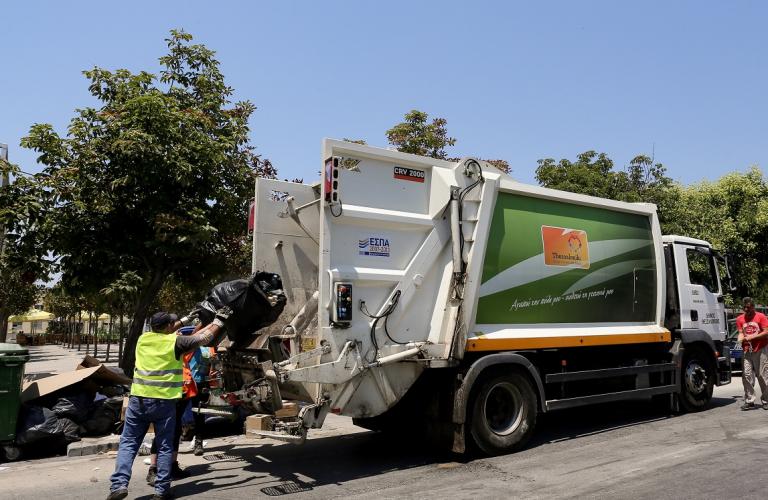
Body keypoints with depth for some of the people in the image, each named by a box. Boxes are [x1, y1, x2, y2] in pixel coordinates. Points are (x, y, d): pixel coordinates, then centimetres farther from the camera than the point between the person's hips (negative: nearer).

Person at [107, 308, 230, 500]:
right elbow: (204, 337, 1)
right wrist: (219, 320, 14)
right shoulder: (175, 342, -5)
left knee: (128, 443, 10)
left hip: (138, 399, 3)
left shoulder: (143, 338, 8)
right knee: (165, 447, 8)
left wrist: (184, 320, 36)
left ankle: (119, 484, -4)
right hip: (164, 402, -3)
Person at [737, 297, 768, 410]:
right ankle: (749, 401, 2)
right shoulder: (740, 319, 10)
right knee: (746, 375, -3)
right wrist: (740, 340, -13)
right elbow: (741, 333, 8)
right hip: (747, 351, 3)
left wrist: (752, 337, -14)